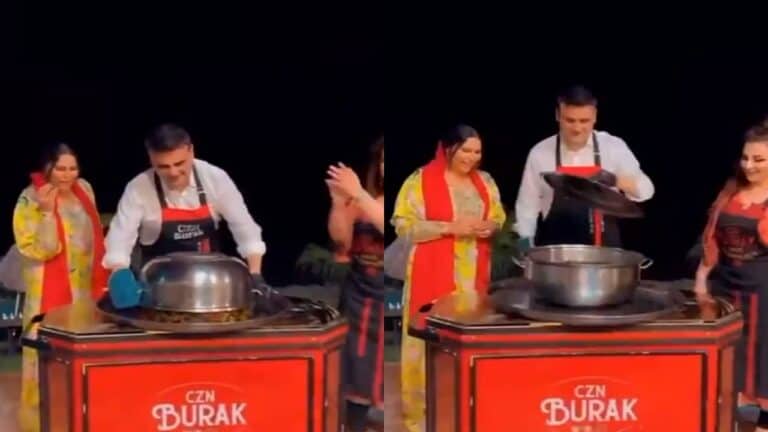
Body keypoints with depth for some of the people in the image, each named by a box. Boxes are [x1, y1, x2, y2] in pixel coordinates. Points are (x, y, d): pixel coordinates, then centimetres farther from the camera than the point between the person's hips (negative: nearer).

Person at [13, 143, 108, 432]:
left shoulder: (84, 189, 3)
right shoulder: (31, 200, -15)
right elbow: (38, 250, -22)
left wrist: (102, 278, 13)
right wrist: (47, 212, -32)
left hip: (86, 289, 6)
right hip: (51, 294, -6)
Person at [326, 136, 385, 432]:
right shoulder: (362, 201, 5)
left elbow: (382, 224, -22)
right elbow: (341, 240, -2)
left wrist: (359, 195, -28)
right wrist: (339, 202, -16)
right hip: (360, 302, 3)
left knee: (382, 374, -3)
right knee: (358, 374, 9)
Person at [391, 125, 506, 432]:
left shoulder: (485, 181, 11)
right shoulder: (421, 180, -6)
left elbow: (500, 217, 19)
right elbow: (403, 226, -10)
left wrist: (491, 227, -6)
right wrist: (450, 227, -18)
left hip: (475, 274, 5)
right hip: (434, 275, -5)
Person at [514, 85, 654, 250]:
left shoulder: (613, 147, -3)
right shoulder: (540, 152, -2)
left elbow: (645, 190, -9)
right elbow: (528, 204, 5)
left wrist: (615, 180, -27)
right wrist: (525, 243, -5)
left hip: (603, 247, 0)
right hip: (555, 250, 0)